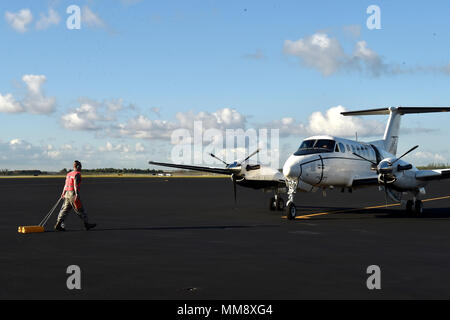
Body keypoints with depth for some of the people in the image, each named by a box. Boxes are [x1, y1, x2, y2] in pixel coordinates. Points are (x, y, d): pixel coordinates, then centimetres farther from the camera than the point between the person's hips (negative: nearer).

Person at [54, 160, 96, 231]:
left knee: (65, 209, 8)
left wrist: (63, 193, 32)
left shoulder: (69, 174, 16)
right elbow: (75, 184, -20)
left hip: (67, 193, 8)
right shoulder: (77, 174, -9)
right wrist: (77, 194, -27)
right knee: (80, 210, 1)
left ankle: (58, 224, 1)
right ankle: (86, 224, 8)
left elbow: (66, 184, 22)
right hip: (73, 193, -8)